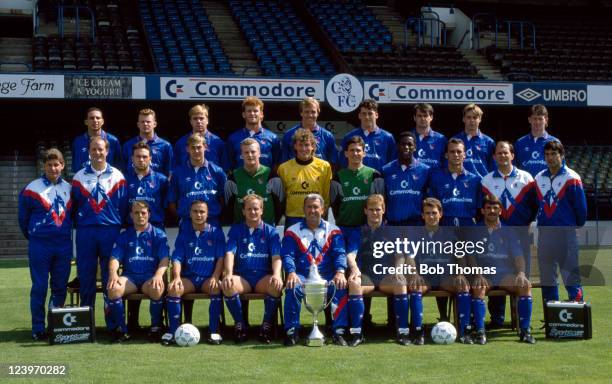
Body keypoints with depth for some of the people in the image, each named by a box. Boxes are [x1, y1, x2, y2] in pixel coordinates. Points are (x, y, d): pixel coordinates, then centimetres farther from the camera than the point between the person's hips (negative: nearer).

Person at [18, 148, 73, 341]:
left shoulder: (69, 189, 9)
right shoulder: (32, 189, -3)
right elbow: (23, 218, 7)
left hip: (64, 245, 4)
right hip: (40, 246, -4)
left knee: (60, 287, 7)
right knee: (39, 287, -1)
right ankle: (38, 328, 5)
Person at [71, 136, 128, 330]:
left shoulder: (117, 176, 5)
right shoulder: (79, 177, 8)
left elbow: (123, 205, 5)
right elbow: (74, 205, 10)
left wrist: (119, 225, 3)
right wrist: (78, 225, 5)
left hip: (111, 231, -1)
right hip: (85, 232, 1)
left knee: (110, 277, 1)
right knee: (85, 276, 3)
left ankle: (112, 322, 7)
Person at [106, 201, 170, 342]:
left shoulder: (158, 234, 10)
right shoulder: (124, 236, 16)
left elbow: (164, 259, 0)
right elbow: (115, 258, 6)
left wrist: (158, 275, -20)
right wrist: (113, 274, -16)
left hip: (150, 277, -2)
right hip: (130, 277, 2)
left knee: (157, 288, -37)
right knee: (113, 287, -31)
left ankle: (156, 328, -17)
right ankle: (122, 329, -18)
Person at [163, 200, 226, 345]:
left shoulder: (215, 232, 7)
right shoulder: (184, 233, 11)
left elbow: (221, 257, 0)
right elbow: (177, 258, 3)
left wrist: (215, 277, -15)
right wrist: (177, 277, -15)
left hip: (208, 278, -2)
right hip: (188, 277, 2)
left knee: (216, 288, -34)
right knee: (173, 288, -28)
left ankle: (214, 331, -29)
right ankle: (172, 331, -22)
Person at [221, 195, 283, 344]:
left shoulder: (271, 231, 11)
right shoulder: (236, 230, 13)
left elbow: (276, 257, 0)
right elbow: (229, 253, -1)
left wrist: (276, 275, -22)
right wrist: (228, 274, -21)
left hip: (264, 277, 0)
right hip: (242, 277, 1)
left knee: (276, 285, -34)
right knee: (228, 285, -33)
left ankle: (267, 325, -15)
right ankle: (240, 324, -14)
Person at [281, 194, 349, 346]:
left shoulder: (333, 231, 14)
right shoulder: (293, 231, 11)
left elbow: (339, 253, 1)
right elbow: (287, 255, -1)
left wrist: (340, 272, -20)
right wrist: (291, 273, -22)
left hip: (327, 276, 1)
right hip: (302, 276, -1)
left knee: (341, 287, -29)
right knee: (293, 288, -33)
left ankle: (339, 331, -21)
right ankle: (292, 331, -20)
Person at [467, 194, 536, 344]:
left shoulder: (508, 232, 13)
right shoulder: (475, 231, 10)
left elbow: (518, 255, 6)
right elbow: (470, 256, 2)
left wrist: (521, 273, -14)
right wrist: (477, 274, -16)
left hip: (506, 274, 1)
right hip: (484, 274, -1)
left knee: (525, 285, -28)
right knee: (478, 287, -36)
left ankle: (525, 330, -23)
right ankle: (480, 331, -33)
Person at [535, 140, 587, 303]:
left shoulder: (571, 178, -5)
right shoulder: (539, 178, 10)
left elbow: (581, 207, -2)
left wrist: (578, 226, 7)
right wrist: (540, 222, 12)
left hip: (566, 233, -5)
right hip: (543, 233, 5)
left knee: (571, 274, -6)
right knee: (546, 277, 9)